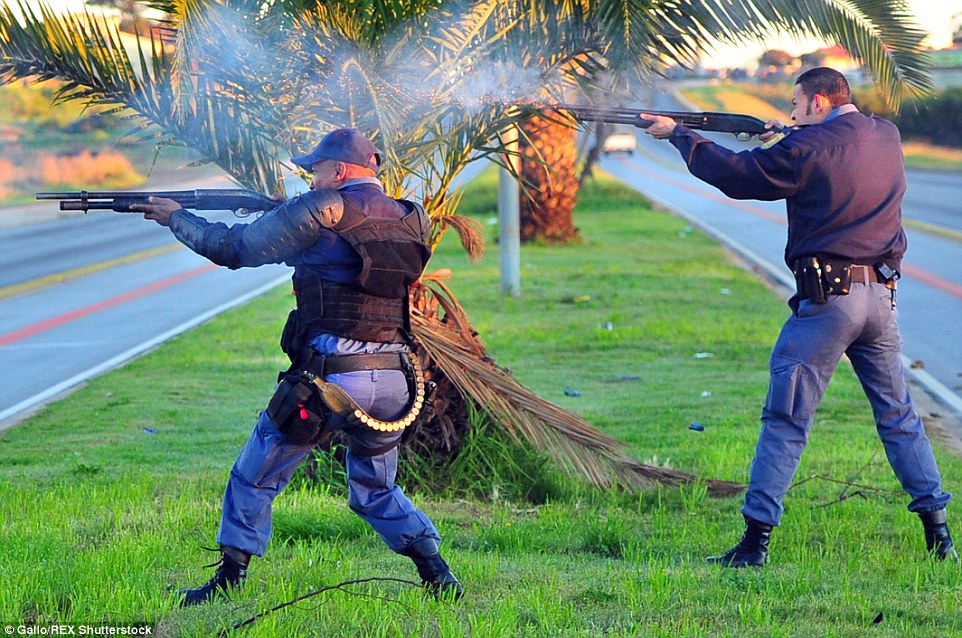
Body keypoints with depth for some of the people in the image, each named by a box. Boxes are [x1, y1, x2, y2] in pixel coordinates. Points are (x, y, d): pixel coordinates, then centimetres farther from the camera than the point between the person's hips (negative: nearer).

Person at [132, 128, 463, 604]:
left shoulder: (325, 210, -6)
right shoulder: (408, 220, 13)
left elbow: (234, 249, -2)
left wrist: (176, 217, 13)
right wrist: (279, 213, 25)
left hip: (327, 378, -6)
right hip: (392, 382, 6)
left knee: (253, 482, 11)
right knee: (375, 493, 24)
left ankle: (228, 582, 13)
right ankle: (439, 577, 13)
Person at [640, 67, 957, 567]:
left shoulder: (807, 149, -10)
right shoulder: (885, 136, 9)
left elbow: (737, 175, -5)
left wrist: (678, 135, 6)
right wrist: (788, 139, 20)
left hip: (826, 300, -6)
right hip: (881, 298, 6)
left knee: (785, 422, -2)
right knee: (899, 417, 14)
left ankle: (755, 541, -3)